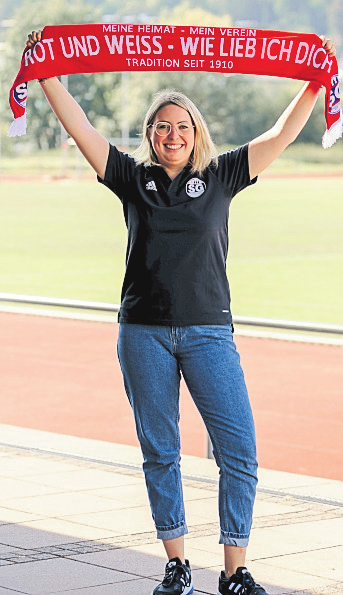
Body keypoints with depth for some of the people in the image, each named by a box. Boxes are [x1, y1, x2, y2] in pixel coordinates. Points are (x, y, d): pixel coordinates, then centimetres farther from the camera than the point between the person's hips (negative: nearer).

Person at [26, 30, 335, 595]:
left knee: (239, 451, -8)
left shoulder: (220, 175, 7)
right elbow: (79, 127, 5)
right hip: (144, 333, 1)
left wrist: (317, 82, -2)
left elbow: (281, 134, 5)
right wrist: (46, 74, -1)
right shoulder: (133, 177, 8)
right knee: (160, 453, 5)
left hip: (208, 331, 0)